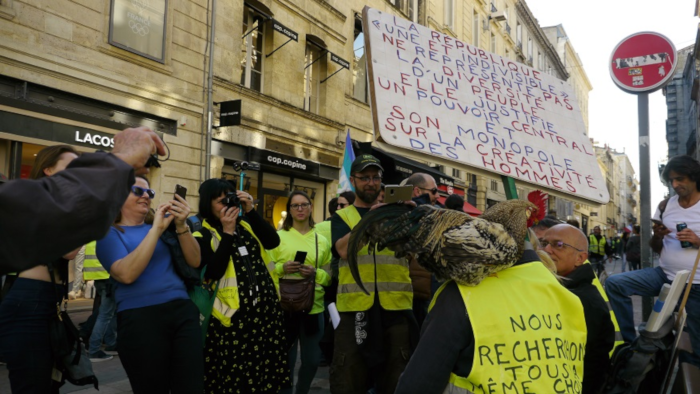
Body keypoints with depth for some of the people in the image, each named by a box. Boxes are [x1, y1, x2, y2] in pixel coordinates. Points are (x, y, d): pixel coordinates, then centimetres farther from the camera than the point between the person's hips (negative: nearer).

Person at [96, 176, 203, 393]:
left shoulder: (164, 225, 16)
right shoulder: (110, 233, 4)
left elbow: (194, 261, 5)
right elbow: (127, 274, -15)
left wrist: (181, 226, -10)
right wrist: (156, 229, -16)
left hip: (183, 311, 4)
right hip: (140, 319, -3)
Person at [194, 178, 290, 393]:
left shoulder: (245, 224, 11)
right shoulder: (203, 236, -4)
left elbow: (273, 241, -5)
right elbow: (213, 272, -18)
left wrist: (250, 211, -11)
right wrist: (227, 233, -17)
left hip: (266, 308, 5)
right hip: (233, 316, -5)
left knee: (266, 373, 13)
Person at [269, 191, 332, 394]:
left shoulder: (322, 240, 10)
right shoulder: (278, 236, 3)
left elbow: (329, 276, 11)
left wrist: (315, 273, -9)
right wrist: (281, 268, -15)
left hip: (314, 307, 2)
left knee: (312, 360, 9)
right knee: (285, 359, 3)